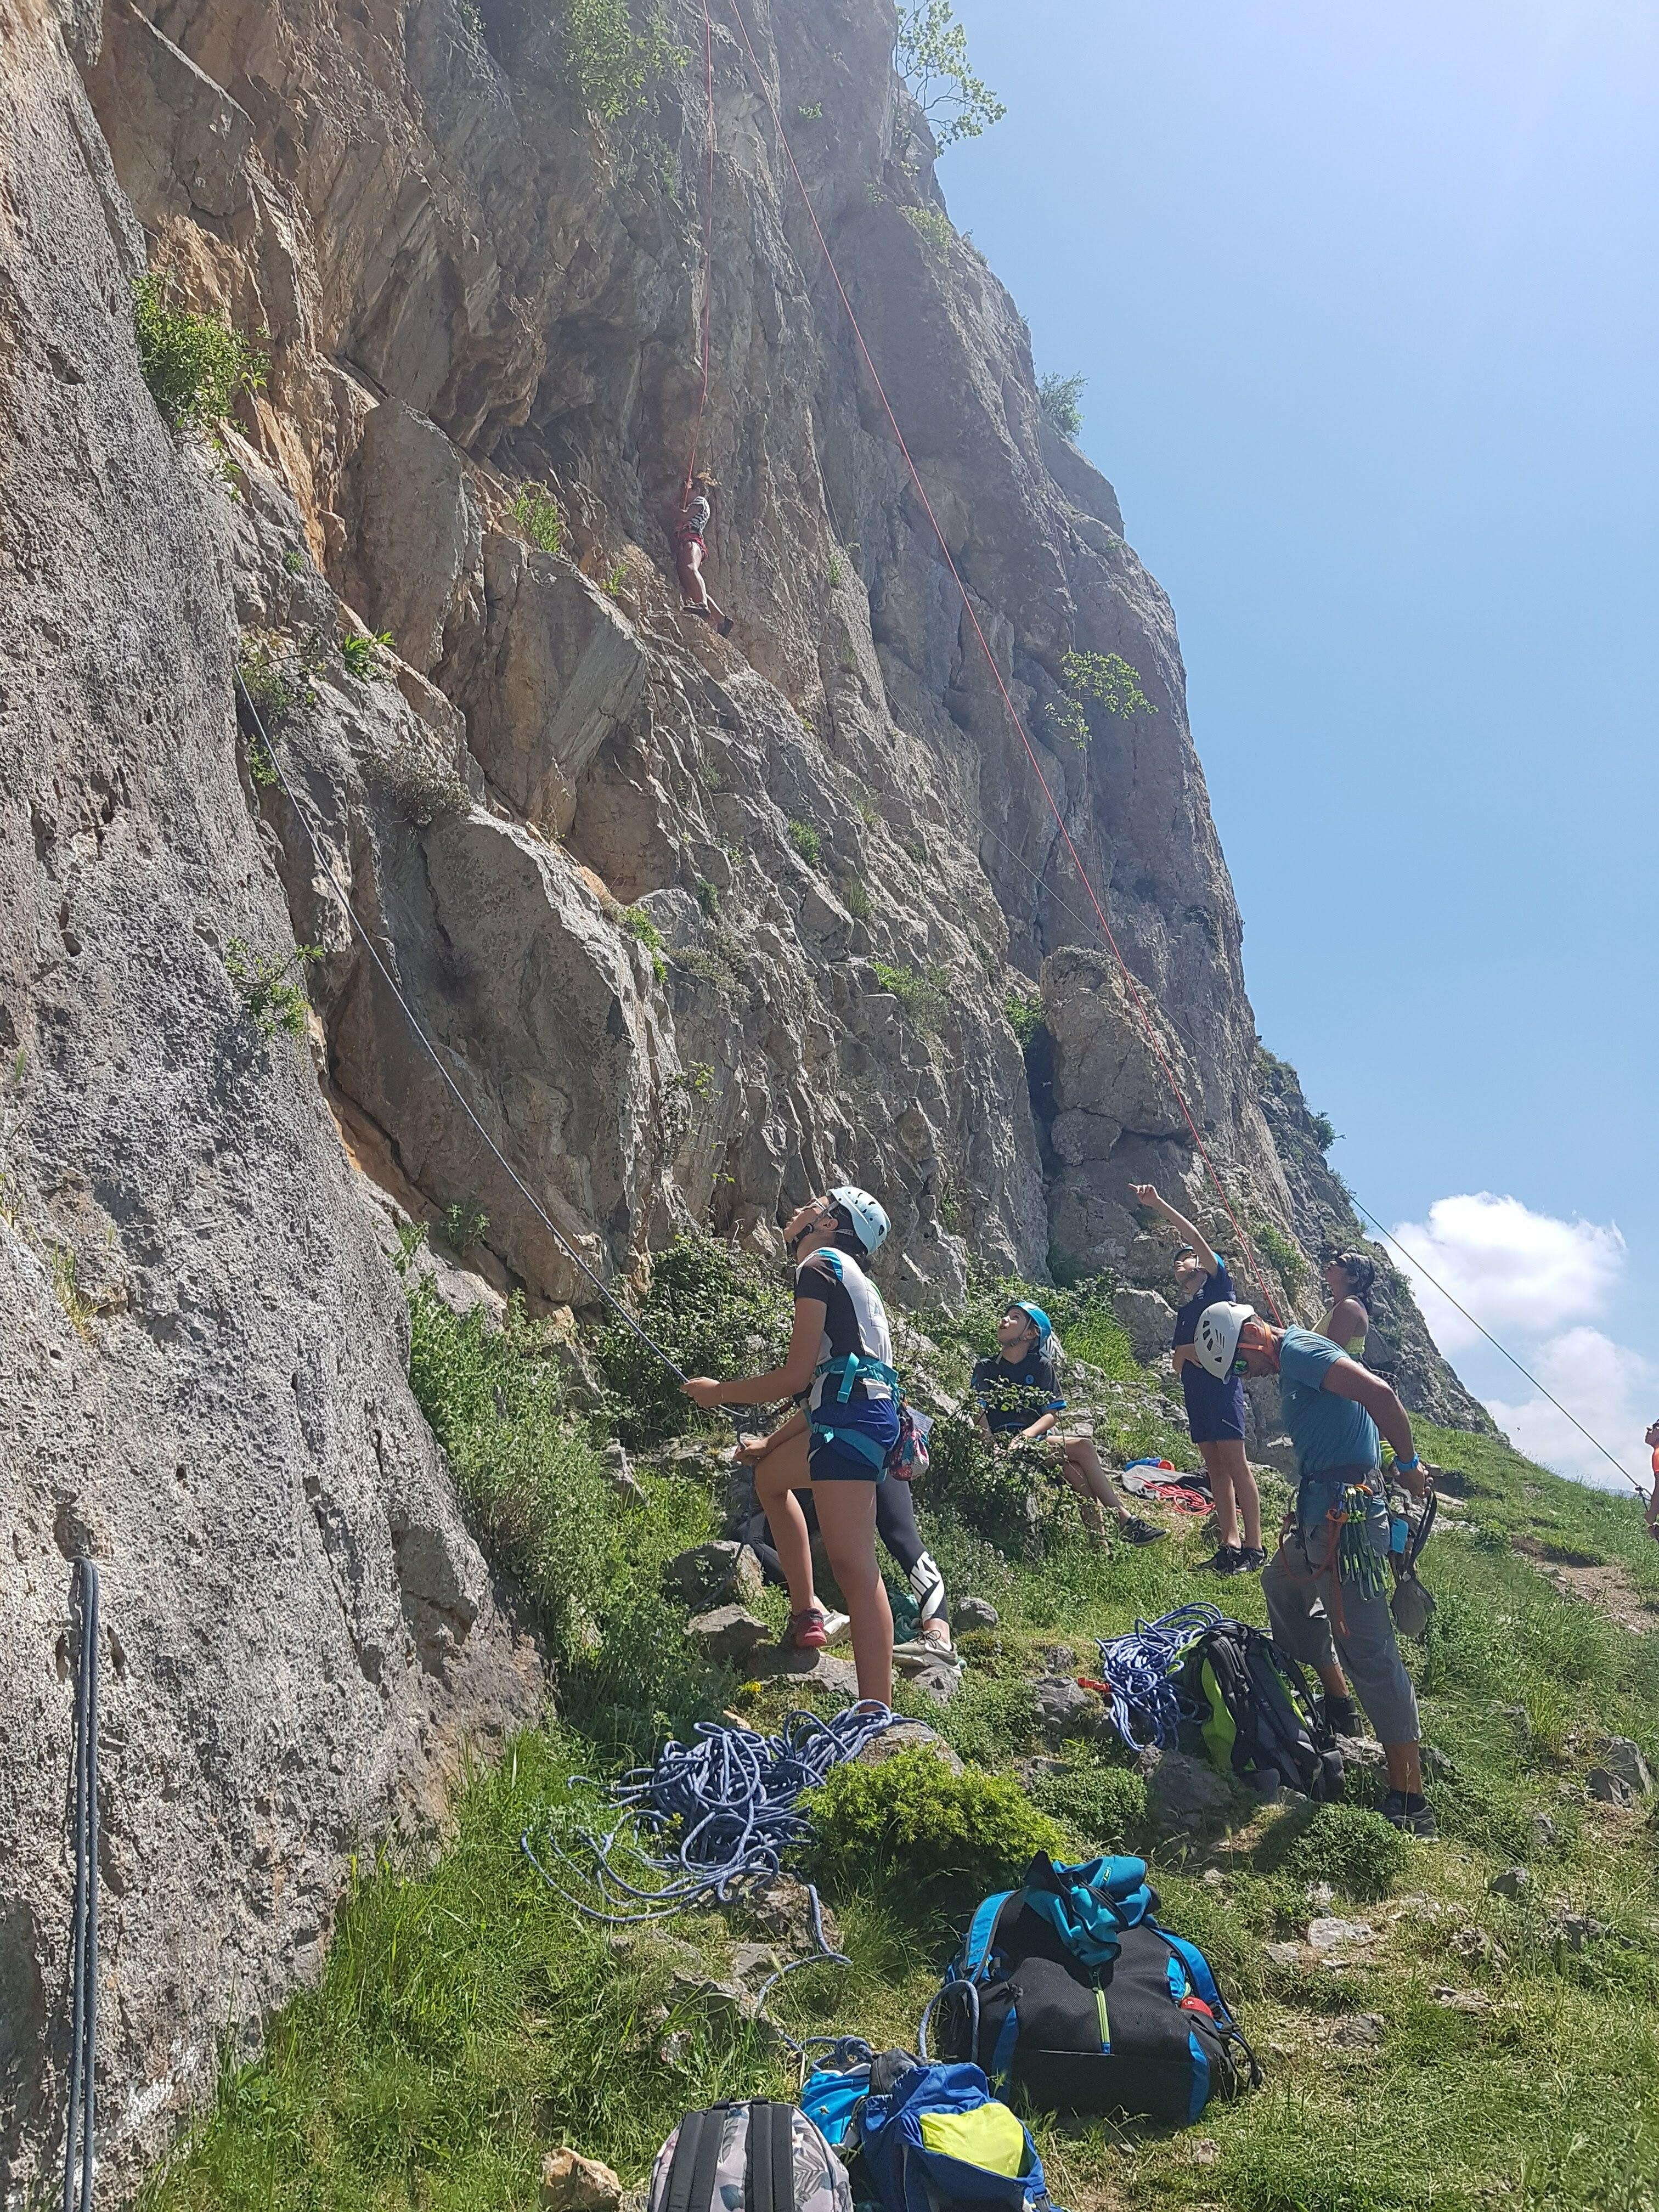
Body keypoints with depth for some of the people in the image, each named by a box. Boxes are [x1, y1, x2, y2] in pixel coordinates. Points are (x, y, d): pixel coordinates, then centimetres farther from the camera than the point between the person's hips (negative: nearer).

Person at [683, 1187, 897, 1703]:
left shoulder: (819, 1266, -3)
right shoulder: (847, 1275, 26)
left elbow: (794, 1378, -9)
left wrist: (716, 1392, 4)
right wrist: (770, 1441, 32)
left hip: (852, 1419, -11)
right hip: (847, 1414, 11)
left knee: (851, 1563, -17)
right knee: (771, 1476, 31)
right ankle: (807, 1615, 28)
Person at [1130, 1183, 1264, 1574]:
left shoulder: (1216, 1284, 8)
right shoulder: (1184, 1312, 26)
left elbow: (1197, 1240, -5)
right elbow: (1178, 1360, 24)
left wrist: (1158, 1205, -11)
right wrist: (1183, 1353, -1)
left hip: (1221, 1380, -8)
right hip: (1195, 1388, 8)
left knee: (1234, 1461, -12)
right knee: (1214, 1465, 3)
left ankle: (1255, 1547, -15)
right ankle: (1229, 1546, 2)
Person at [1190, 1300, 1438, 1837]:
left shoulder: (1298, 1351, -15)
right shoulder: (1291, 1365, 17)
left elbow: (1378, 1393, -28)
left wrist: (1409, 1464, -19)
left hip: (1346, 1516, -11)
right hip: (1322, 1514, 11)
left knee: (1367, 1648, -9)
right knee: (1282, 1585, 31)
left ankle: (1410, 1803, -7)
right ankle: (1338, 1705, 40)